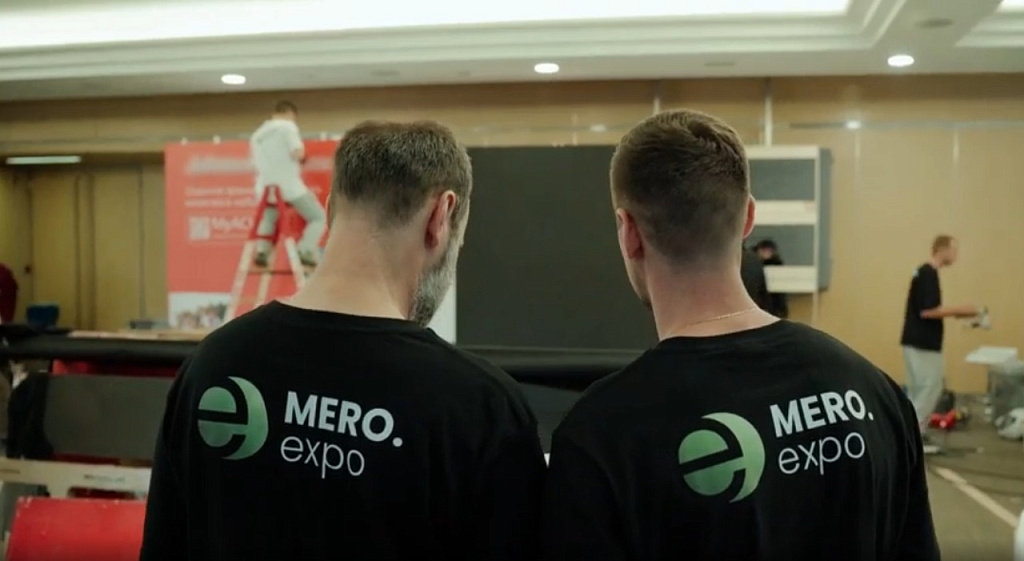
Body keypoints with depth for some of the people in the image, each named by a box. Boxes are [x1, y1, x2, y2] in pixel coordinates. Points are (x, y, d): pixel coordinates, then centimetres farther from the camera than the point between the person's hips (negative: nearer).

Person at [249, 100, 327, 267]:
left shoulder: (257, 135, 17)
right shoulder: (287, 126, -4)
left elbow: (258, 164, 19)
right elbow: (297, 153, -17)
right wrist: (302, 152, 5)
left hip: (266, 188, 6)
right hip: (290, 187, -6)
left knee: (268, 219, 31)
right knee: (319, 217, 7)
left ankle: (262, 251, 10)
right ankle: (305, 251, -11)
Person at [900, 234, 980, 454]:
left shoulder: (926, 272, 15)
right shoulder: (928, 274, -17)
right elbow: (927, 311, -24)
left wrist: (954, 312, 15)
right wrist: (958, 310, -15)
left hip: (921, 342, 10)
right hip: (922, 344, -10)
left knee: (923, 389, 13)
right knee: (928, 389, -5)